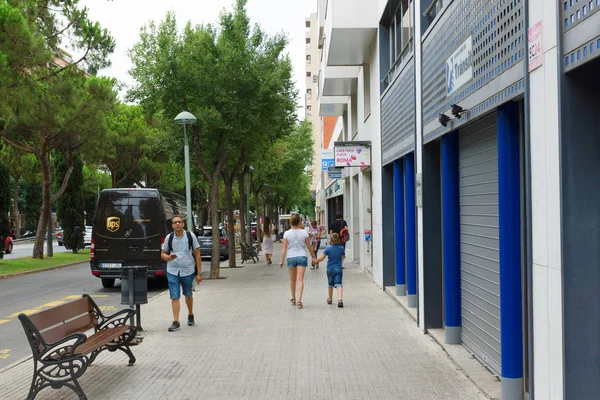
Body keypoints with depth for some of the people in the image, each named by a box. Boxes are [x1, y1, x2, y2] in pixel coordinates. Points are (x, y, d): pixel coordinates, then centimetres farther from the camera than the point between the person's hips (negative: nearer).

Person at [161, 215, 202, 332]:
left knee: (188, 295, 17)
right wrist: (169, 257, -16)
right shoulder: (169, 237, -1)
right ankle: (176, 322, -2)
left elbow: (197, 255, -1)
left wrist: (199, 273, -5)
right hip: (172, 271, 0)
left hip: (188, 271, 0)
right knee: (174, 297, -5)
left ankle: (190, 315, 40)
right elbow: (162, 254, 8)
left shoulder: (191, 236, -4)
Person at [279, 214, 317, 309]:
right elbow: (309, 247, 3)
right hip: (302, 257, -1)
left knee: (292, 279, 16)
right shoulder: (304, 233, -3)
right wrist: (314, 257, 15)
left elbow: (284, 248, -5)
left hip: (291, 258, 1)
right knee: (300, 280, -3)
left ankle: (293, 298, 32)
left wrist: (282, 260, 0)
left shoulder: (287, 233, -4)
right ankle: (299, 300, -13)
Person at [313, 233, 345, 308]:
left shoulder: (328, 248, -8)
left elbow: (321, 258, -9)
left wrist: (315, 261, 8)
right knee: (338, 284, -8)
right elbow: (343, 256, 18)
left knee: (330, 284, 17)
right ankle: (340, 299, -28)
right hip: (338, 269, 0)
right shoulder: (341, 248, -1)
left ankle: (330, 299, 32)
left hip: (330, 269, 0)